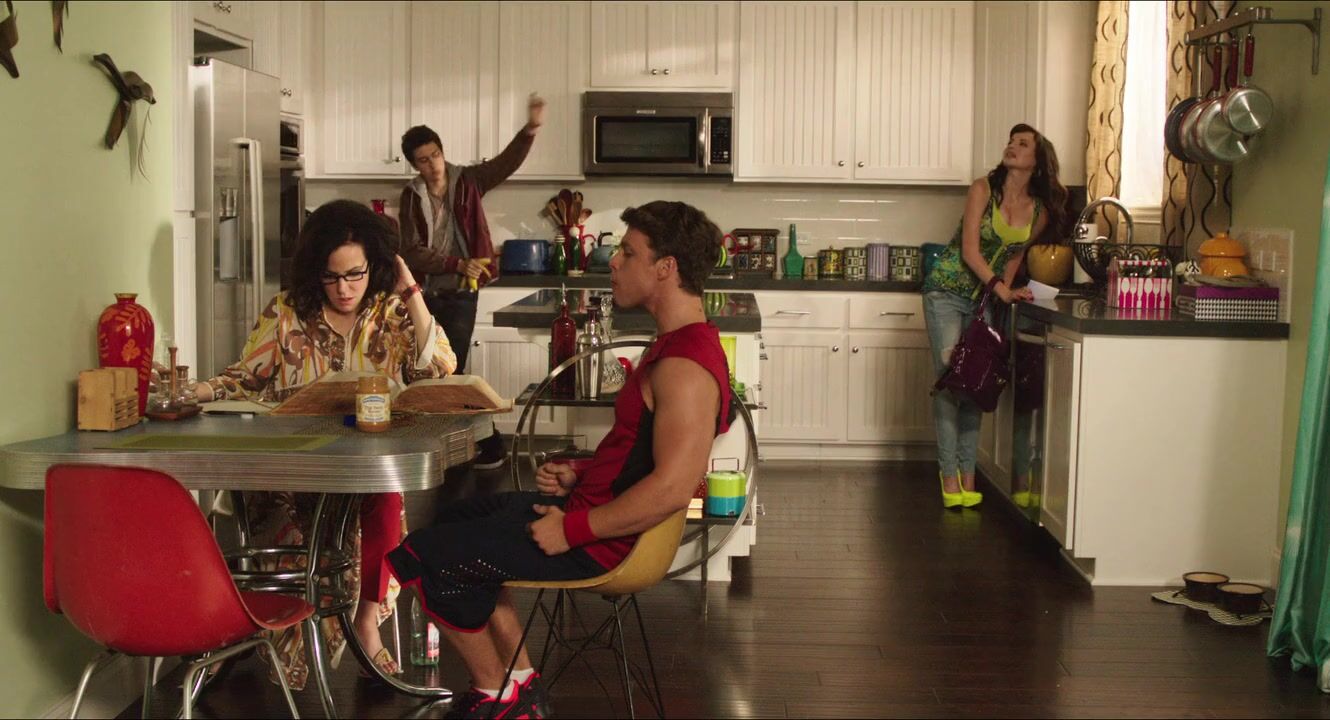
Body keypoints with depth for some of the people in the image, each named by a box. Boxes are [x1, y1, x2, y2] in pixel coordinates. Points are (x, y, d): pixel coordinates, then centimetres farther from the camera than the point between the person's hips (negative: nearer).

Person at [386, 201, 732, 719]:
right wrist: (581, 474, 5)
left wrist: (572, 530, -24)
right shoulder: (678, 342, 8)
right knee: (457, 520, 25)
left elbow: (672, 488, -33)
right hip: (593, 502, 11)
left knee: (425, 556, -6)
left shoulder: (685, 367, -26)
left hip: (603, 542, -11)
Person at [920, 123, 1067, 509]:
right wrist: (1000, 288, -24)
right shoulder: (983, 189, -10)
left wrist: (1005, 292, 0)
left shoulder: (1040, 213, 2)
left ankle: (967, 474, 8)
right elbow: (969, 249, -15)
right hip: (948, 291, -4)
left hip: (987, 299, 4)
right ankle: (949, 474, -6)